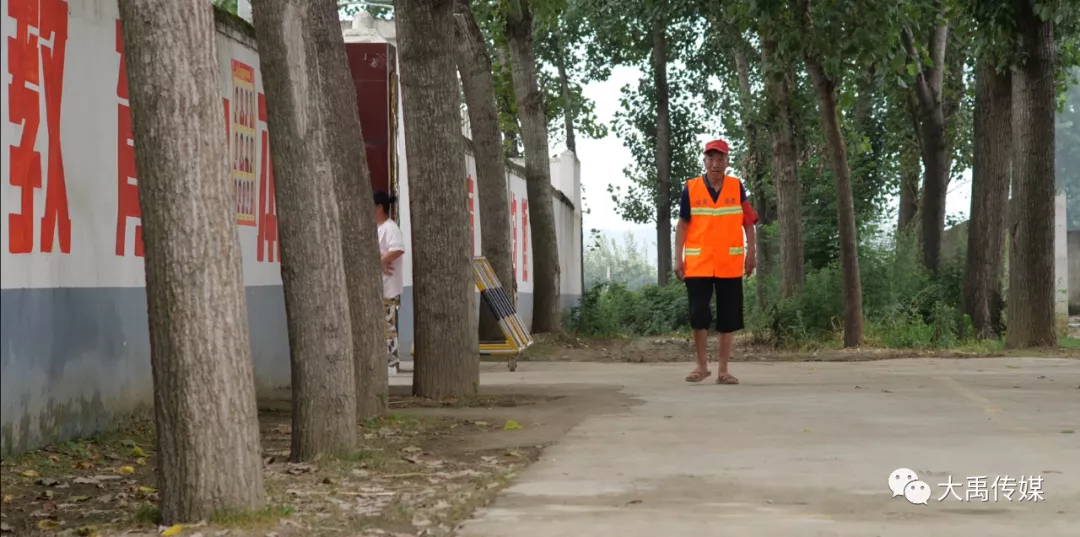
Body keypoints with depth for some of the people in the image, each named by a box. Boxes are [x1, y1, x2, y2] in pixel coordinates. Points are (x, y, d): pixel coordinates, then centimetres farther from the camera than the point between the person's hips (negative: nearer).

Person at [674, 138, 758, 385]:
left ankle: (723, 370, 11)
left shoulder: (737, 187, 2)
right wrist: (678, 258, 0)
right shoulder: (690, 188, 1)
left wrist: (751, 253, -2)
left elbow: (748, 221, 6)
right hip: (698, 263, 0)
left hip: (730, 264, 1)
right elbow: (683, 224, 5)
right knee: (698, 316, -2)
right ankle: (702, 366, 13)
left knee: (728, 318, 3)